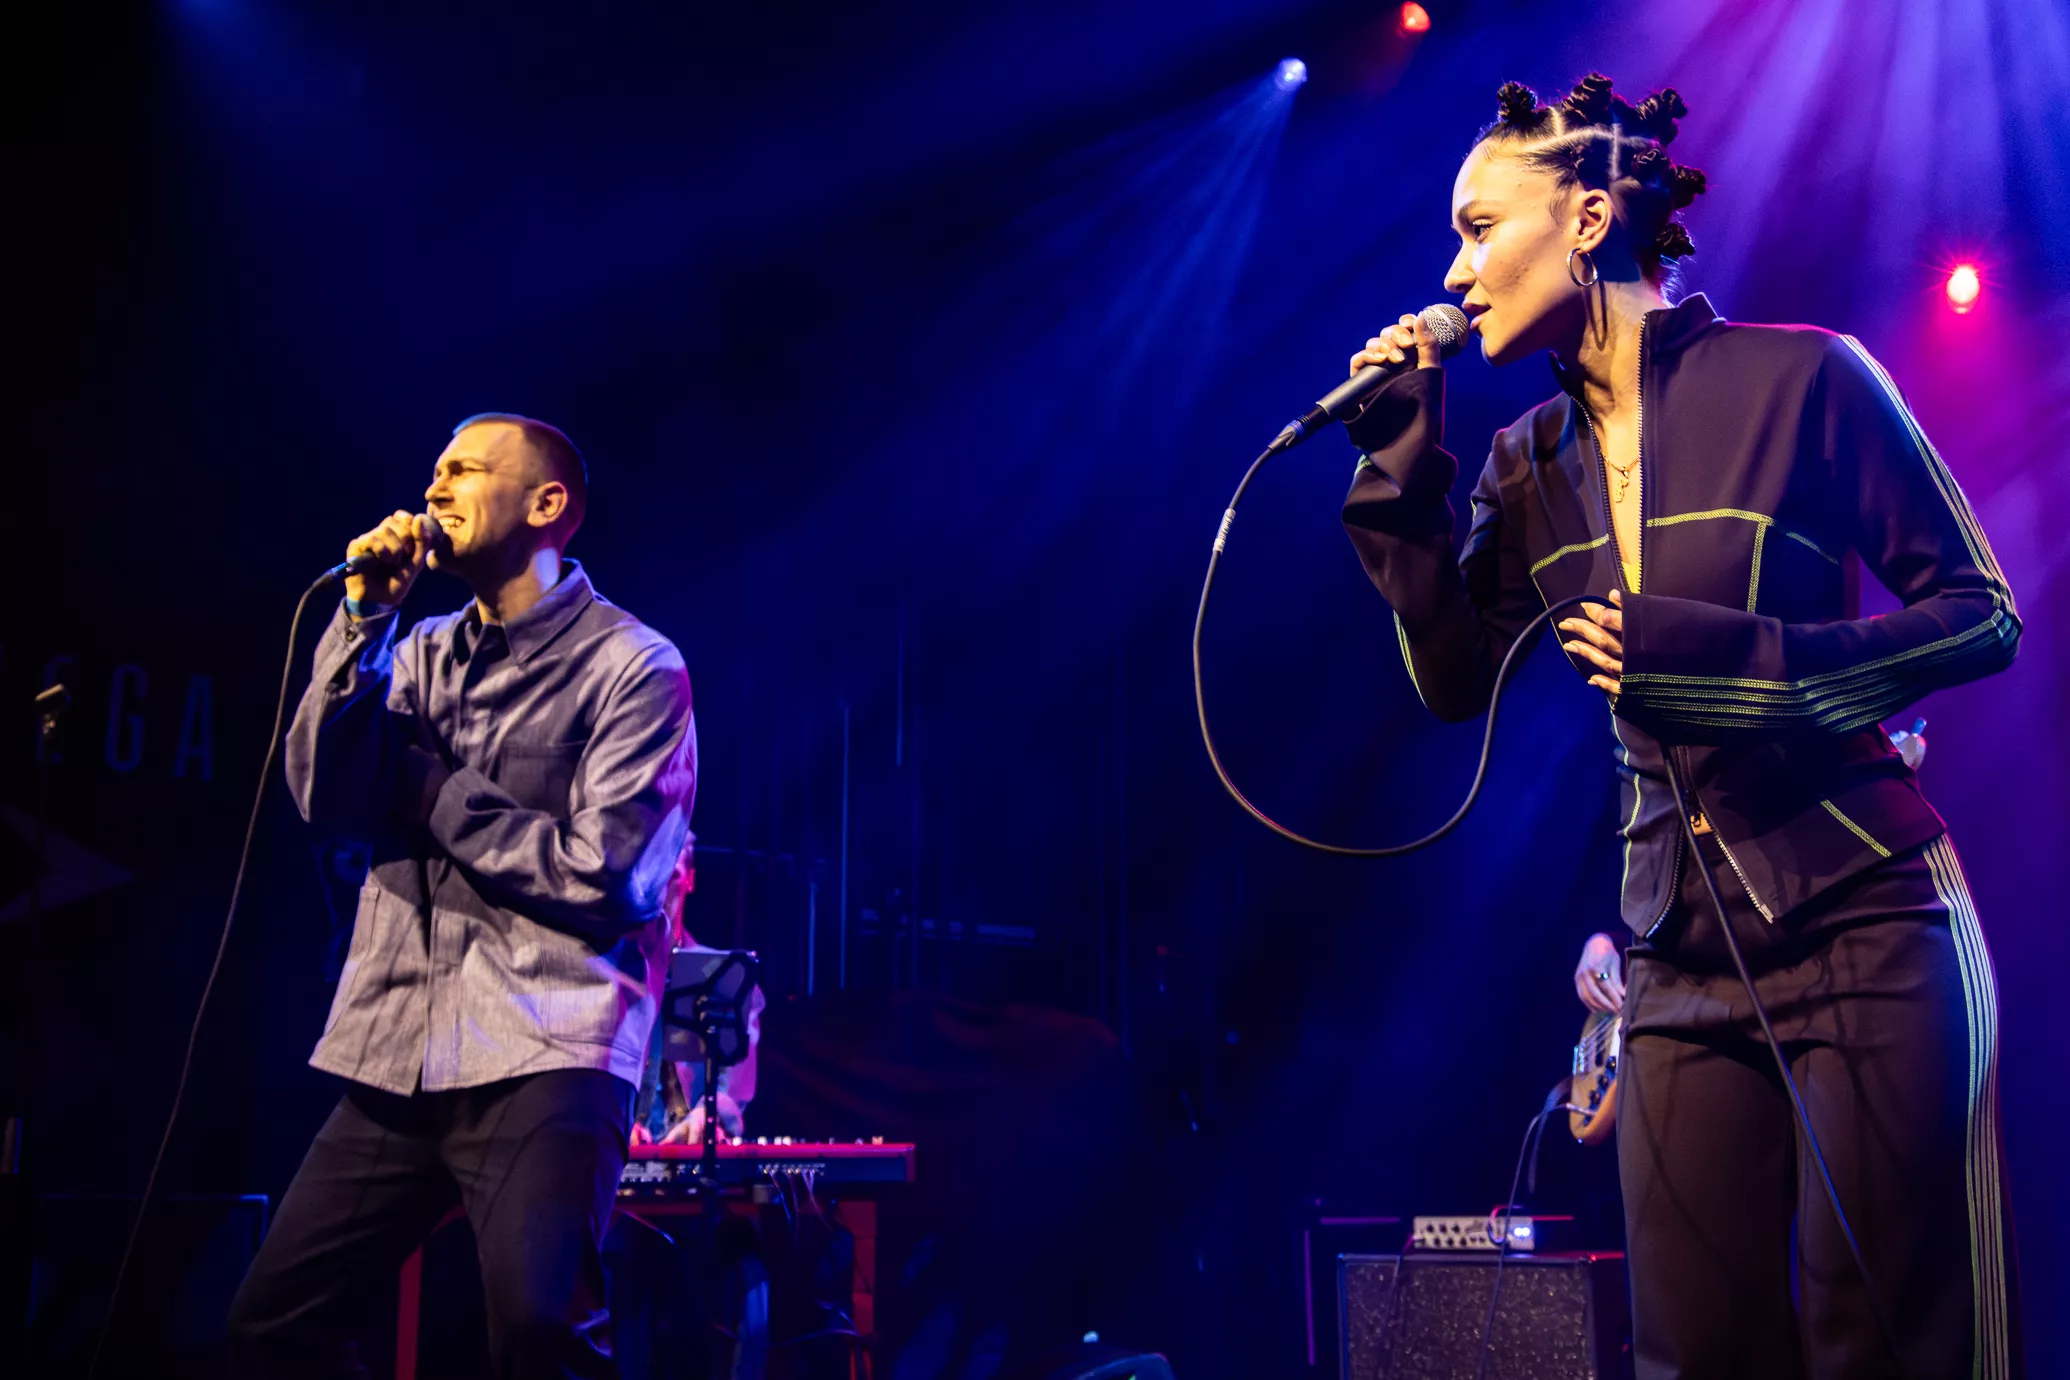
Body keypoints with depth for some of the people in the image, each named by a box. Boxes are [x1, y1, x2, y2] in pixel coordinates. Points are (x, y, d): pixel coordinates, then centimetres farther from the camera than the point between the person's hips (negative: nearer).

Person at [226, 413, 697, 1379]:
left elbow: (602, 875, -11)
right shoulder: (423, 653, 16)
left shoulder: (634, 668, -3)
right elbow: (323, 795, 2)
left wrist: (426, 786, -3)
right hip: (397, 1056, 6)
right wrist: (365, 616, -3)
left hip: (545, 1055, -6)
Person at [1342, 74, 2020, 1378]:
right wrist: (1403, 464, -1)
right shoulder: (1532, 467, 10)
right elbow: (1456, 680, 4)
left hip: (1864, 922, -5)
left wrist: (1732, 659, -18)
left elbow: (1981, 615, -6)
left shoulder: (1798, 378, -7)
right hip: (1684, 959, 5)